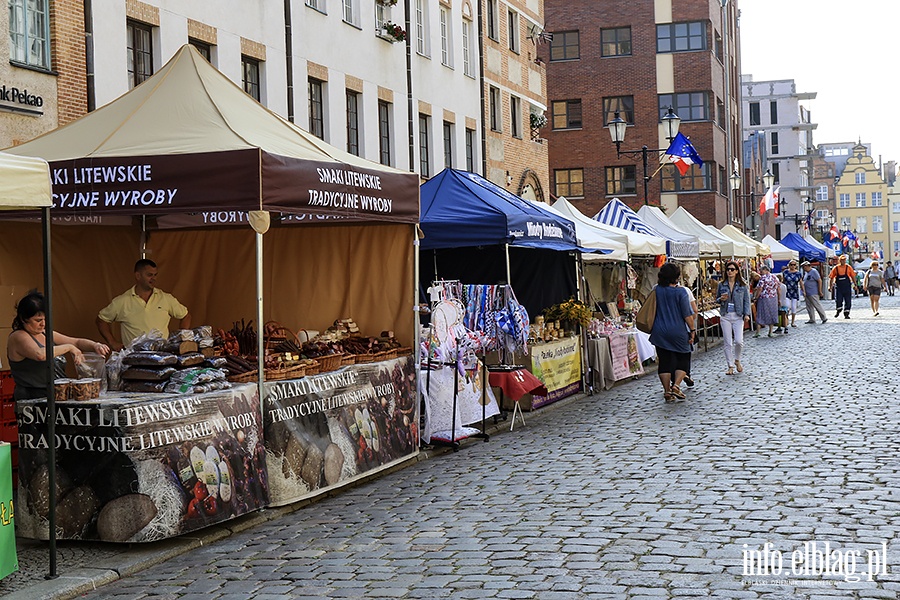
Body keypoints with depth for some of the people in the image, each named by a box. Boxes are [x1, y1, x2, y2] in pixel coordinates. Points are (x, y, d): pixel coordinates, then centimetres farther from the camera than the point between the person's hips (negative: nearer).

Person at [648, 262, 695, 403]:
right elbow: (687, 314, -9)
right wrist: (692, 330, -2)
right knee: (683, 359, 11)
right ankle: (676, 386, -5)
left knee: (665, 361, 9)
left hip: (660, 332, 3)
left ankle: (667, 391, 9)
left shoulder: (656, 290, 0)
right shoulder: (680, 292, -10)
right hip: (678, 332, -3)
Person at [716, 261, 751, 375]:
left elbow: (746, 300, 3)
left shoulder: (742, 285, 1)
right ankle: (730, 366, 10)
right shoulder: (721, 285, 5)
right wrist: (721, 299, -9)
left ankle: (737, 360, 16)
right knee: (728, 343, 2)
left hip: (738, 316, -2)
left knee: (739, 341, -11)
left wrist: (746, 314, -8)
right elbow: (717, 299, 14)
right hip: (725, 316, 2)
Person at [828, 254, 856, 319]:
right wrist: (831, 286, 3)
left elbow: (853, 276, 6)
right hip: (838, 287, -1)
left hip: (847, 287, 1)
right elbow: (831, 277, 6)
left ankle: (846, 314, 13)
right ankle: (838, 310, 23)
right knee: (838, 300, -6)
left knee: (848, 301, 2)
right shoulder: (836, 268, 1)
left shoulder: (848, 267, 2)